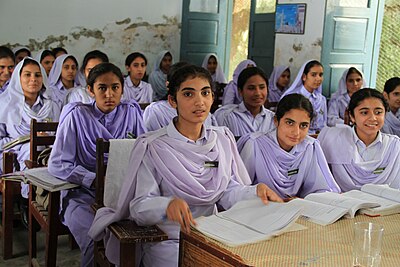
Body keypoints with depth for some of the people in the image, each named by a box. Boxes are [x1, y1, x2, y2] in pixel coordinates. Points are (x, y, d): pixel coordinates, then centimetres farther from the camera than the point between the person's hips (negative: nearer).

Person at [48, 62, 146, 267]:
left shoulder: (131, 113, 5)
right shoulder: (77, 115, -3)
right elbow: (57, 165, -7)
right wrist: (96, 180, -19)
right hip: (83, 193, -2)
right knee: (96, 242, -28)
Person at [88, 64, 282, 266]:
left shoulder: (222, 139, 7)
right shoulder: (153, 147, -9)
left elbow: (229, 192, 4)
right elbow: (140, 205, -14)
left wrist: (256, 191, -15)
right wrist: (168, 204, -34)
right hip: (168, 242, -5)